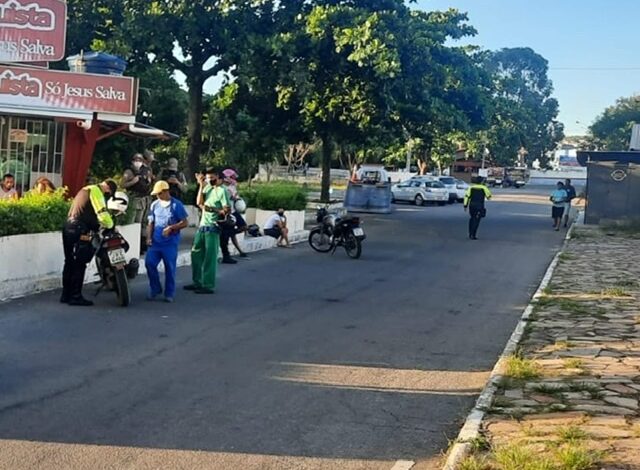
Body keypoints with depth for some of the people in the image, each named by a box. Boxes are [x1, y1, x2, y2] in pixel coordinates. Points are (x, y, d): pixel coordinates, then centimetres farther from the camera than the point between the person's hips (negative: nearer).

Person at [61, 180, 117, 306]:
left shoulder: (87, 189, 24)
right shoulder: (96, 191, -8)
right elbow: (102, 213, -17)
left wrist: (98, 226, 22)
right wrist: (111, 225, -1)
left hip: (68, 227, 10)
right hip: (78, 230, -10)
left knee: (70, 262, 14)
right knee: (79, 264, -5)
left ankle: (66, 295, 19)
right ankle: (75, 296, -3)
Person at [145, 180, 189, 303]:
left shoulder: (176, 205, -3)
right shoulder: (154, 205, 9)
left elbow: (184, 223, -3)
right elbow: (150, 223, 13)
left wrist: (171, 227, -15)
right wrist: (149, 238, 1)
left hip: (171, 242, -4)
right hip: (155, 242, 4)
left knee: (170, 268, 1)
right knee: (149, 263, -6)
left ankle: (169, 293, 14)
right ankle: (155, 289, 12)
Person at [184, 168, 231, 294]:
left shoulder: (222, 191, -9)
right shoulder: (208, 187, 12)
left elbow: (228, 209, -15)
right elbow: (199, 202, 3)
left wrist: (213, 209, -23)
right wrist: (201, 186, -1)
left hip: (212, 227, -8)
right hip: (202, 226, 8)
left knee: (210, 257, -5)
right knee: (196, 253, 13)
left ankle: (209, 286, -1)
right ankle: (197, 282, 23)